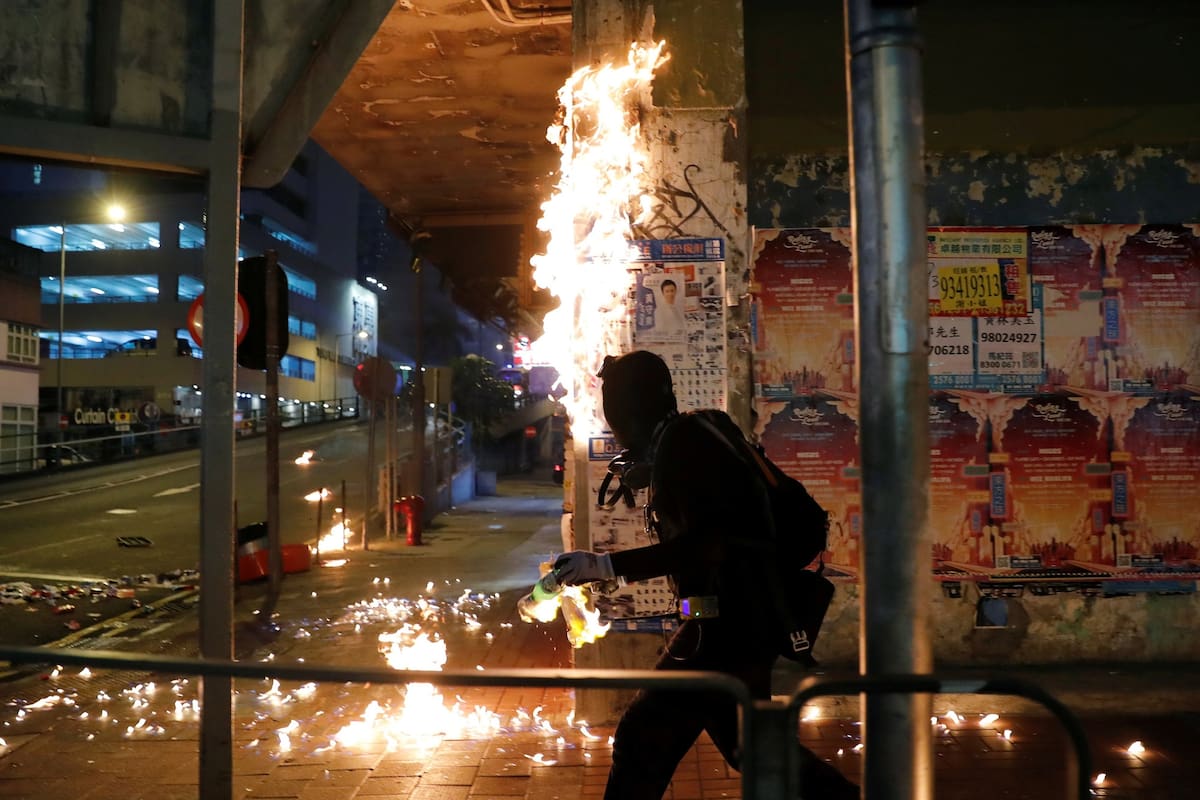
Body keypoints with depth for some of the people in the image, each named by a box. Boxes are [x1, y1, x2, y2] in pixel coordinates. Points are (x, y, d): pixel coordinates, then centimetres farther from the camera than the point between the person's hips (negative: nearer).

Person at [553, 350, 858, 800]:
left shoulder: (682, 441, -15)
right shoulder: (692, 437, 14)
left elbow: (705, 543, -26)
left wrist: (604, 565, -25)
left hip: (729, 625, -10)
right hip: (741, 620, 10)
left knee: (644, 741, -5)